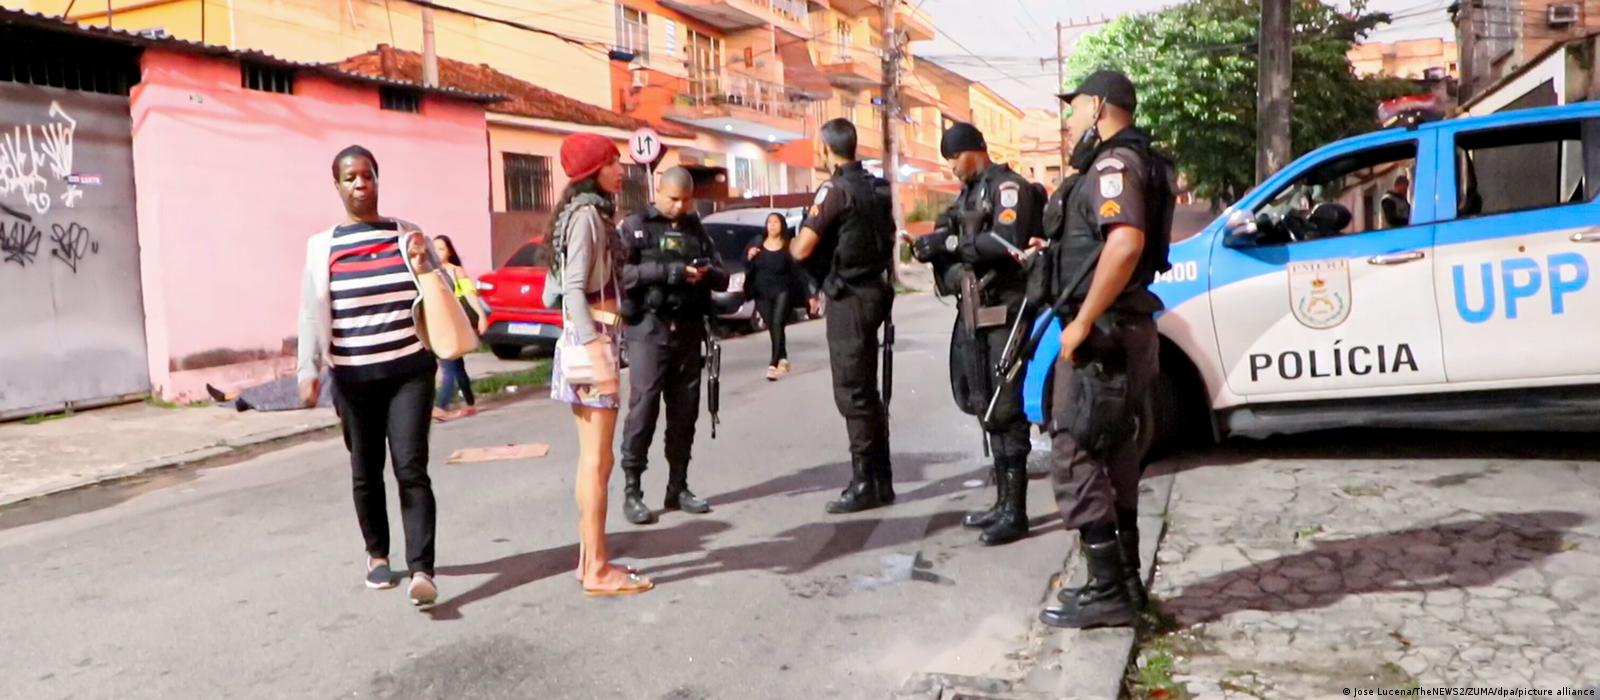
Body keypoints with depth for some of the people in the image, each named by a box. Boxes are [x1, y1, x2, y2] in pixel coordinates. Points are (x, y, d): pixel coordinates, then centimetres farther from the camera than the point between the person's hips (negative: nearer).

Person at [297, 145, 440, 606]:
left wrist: (421, 267, -11)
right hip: (353, 377, 1)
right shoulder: (322, 246, 3)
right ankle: (377, 555, 31)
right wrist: (309, 371, -7)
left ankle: (422, 570, -12)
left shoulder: (406, 235, 5)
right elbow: (313, 312, -1)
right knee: (366, 470, 11)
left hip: (409, 370, -1)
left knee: (411, 467, -10)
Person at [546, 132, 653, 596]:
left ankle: (590, 559, 19)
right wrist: (595, 350, -26)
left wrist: (601, 346, 16)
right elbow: (574, 289, -19)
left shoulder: (592, 212, 18)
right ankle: (598, 570, -1)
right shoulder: (586, 213, -11)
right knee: (598, 460, -6)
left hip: (597, 336, 10)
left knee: (591, 458, 12)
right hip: (592, 338, -10)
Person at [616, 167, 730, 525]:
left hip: (689, 330, 5)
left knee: (685, 412, 7)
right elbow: (620, 273, -13)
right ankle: (632, 491, 0)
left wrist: (709, 273, -11)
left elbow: (722, 278, 13)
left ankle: (678, 487, 16)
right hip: (649, 329, -5)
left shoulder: (696, 229, 16)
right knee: (643, 409, -6)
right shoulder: (635, 226, 2)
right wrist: (667, 271, -21)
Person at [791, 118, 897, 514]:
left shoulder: (835, 189, -14)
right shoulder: (876, 188, 11)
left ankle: (866, 484, -1)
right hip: (874, 290, 9)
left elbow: (802, 249, -18)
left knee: (853, 394, -4)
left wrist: (792, 242, 4)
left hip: (848, 298, -9)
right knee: (866, 391, 15)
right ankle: (880, 479, 21)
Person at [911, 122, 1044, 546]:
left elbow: (1009, 244, -22)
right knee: (987, 410, 11)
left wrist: (949, 244, -19)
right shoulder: (968, 194, 20)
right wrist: (934, 247, 1)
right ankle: (1003, 501, 20)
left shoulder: (1007, 187, -8)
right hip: (975, 314, 9)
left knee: (1006, 411, -8)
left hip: (1005, 314, -9)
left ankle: (1015, 512, -4)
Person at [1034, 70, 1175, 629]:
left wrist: (1082, 323, -26)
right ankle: (1124, 581, 23)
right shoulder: (1126, 162, 19)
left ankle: (1107, 592, 0)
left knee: (1076, 461, -6)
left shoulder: (1111, 164, -14)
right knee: (1112, 461, 15)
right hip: (1122, 332, 11)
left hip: (1102, 335, -11)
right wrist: (1053, 247, 21)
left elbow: (1126, 242, -30)